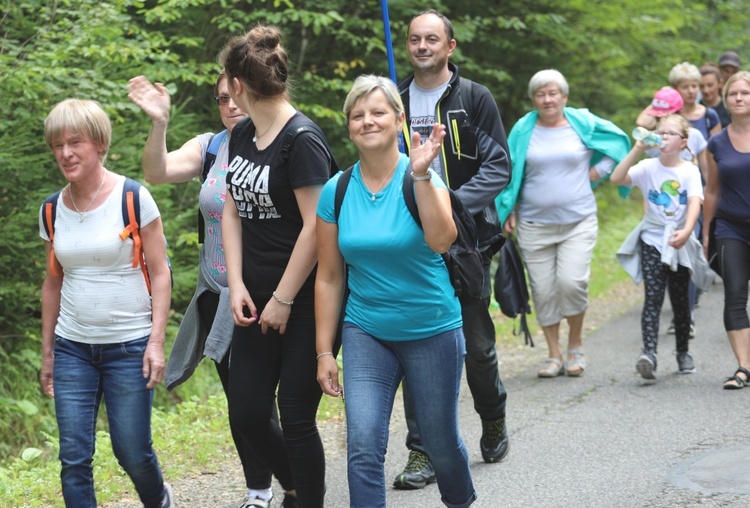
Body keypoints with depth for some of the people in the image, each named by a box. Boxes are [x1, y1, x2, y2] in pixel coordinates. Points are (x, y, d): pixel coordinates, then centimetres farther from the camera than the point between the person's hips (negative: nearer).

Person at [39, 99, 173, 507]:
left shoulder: (134, 198, -8)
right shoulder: (52, 210, 5)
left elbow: (159, 272, -6)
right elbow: (53, 282, 14)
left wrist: (156, 342, -12)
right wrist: (47, 352, 14)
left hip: (129, 346, -4)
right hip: (73, 349, 4)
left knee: (132, 451, 3)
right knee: (74, 457, -2)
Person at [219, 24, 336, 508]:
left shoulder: (302, 142, -16)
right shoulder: (242, 136, 9)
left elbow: (315, 228, -18)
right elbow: (232, 211, 11)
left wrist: (283, 299, -15)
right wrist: (237, 285, 0)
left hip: (304, 303, -7)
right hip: (257, 300, 8)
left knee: (296, 418, -1)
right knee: (247, 413, 8)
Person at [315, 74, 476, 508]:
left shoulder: (423, 178, -10)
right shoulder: (337, 192, -3)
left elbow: (441, 241, -30)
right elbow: (329, 277, 3)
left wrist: (421, 176, -36)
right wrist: (325, 352, 3)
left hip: (432, 331, -2)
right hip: (366, 332, 2)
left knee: (441, 442, 12)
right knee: (363, 447, -11)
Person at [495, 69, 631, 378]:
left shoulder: (583, 123, 3)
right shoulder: (523, 130, 4)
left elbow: (619, 141, 16)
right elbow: (510, 172, 11)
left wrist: (597, 171, 7)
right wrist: (508, 211, 4)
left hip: (578, 221, -1)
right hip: (534, 224, 2)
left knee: (571, 282, -16)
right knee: (543, 291, 1)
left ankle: (576, 346, 7)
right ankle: (554, 356, 13)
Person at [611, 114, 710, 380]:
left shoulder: (690, 171, -4)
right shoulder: (648, 167, -3)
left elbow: (695, 204, -18)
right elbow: (617, 178, -17)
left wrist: (686, 231, -35)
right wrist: (637, 150, -23)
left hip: (680, 243, 1)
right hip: (652, 240, -1)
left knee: (680, 299, 11)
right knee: (653, 296, -14)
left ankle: (683, 352, 27)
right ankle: (649, 353, -24)